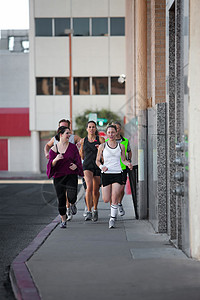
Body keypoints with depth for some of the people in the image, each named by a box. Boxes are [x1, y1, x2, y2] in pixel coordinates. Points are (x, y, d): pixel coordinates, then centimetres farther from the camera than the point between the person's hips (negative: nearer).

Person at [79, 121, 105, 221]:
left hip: (98, 166, 1)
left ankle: (95, 210, 33)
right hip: (87, 166, 0)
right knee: (89, 187, -23)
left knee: (96, 190, 10)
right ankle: (88, 212, -23)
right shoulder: (83, 140, 7)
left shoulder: (100, 139, 2)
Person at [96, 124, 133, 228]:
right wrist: (101, 166, -11)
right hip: (106, 174, 0)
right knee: (106, 200, -2)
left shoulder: (121, 146, 6)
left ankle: (112, 219, 3)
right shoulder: (102, 146, 3)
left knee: (115, 198, -10)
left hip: (117, 174, 0)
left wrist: (128, 163, -6)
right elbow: (97, 160, 9)